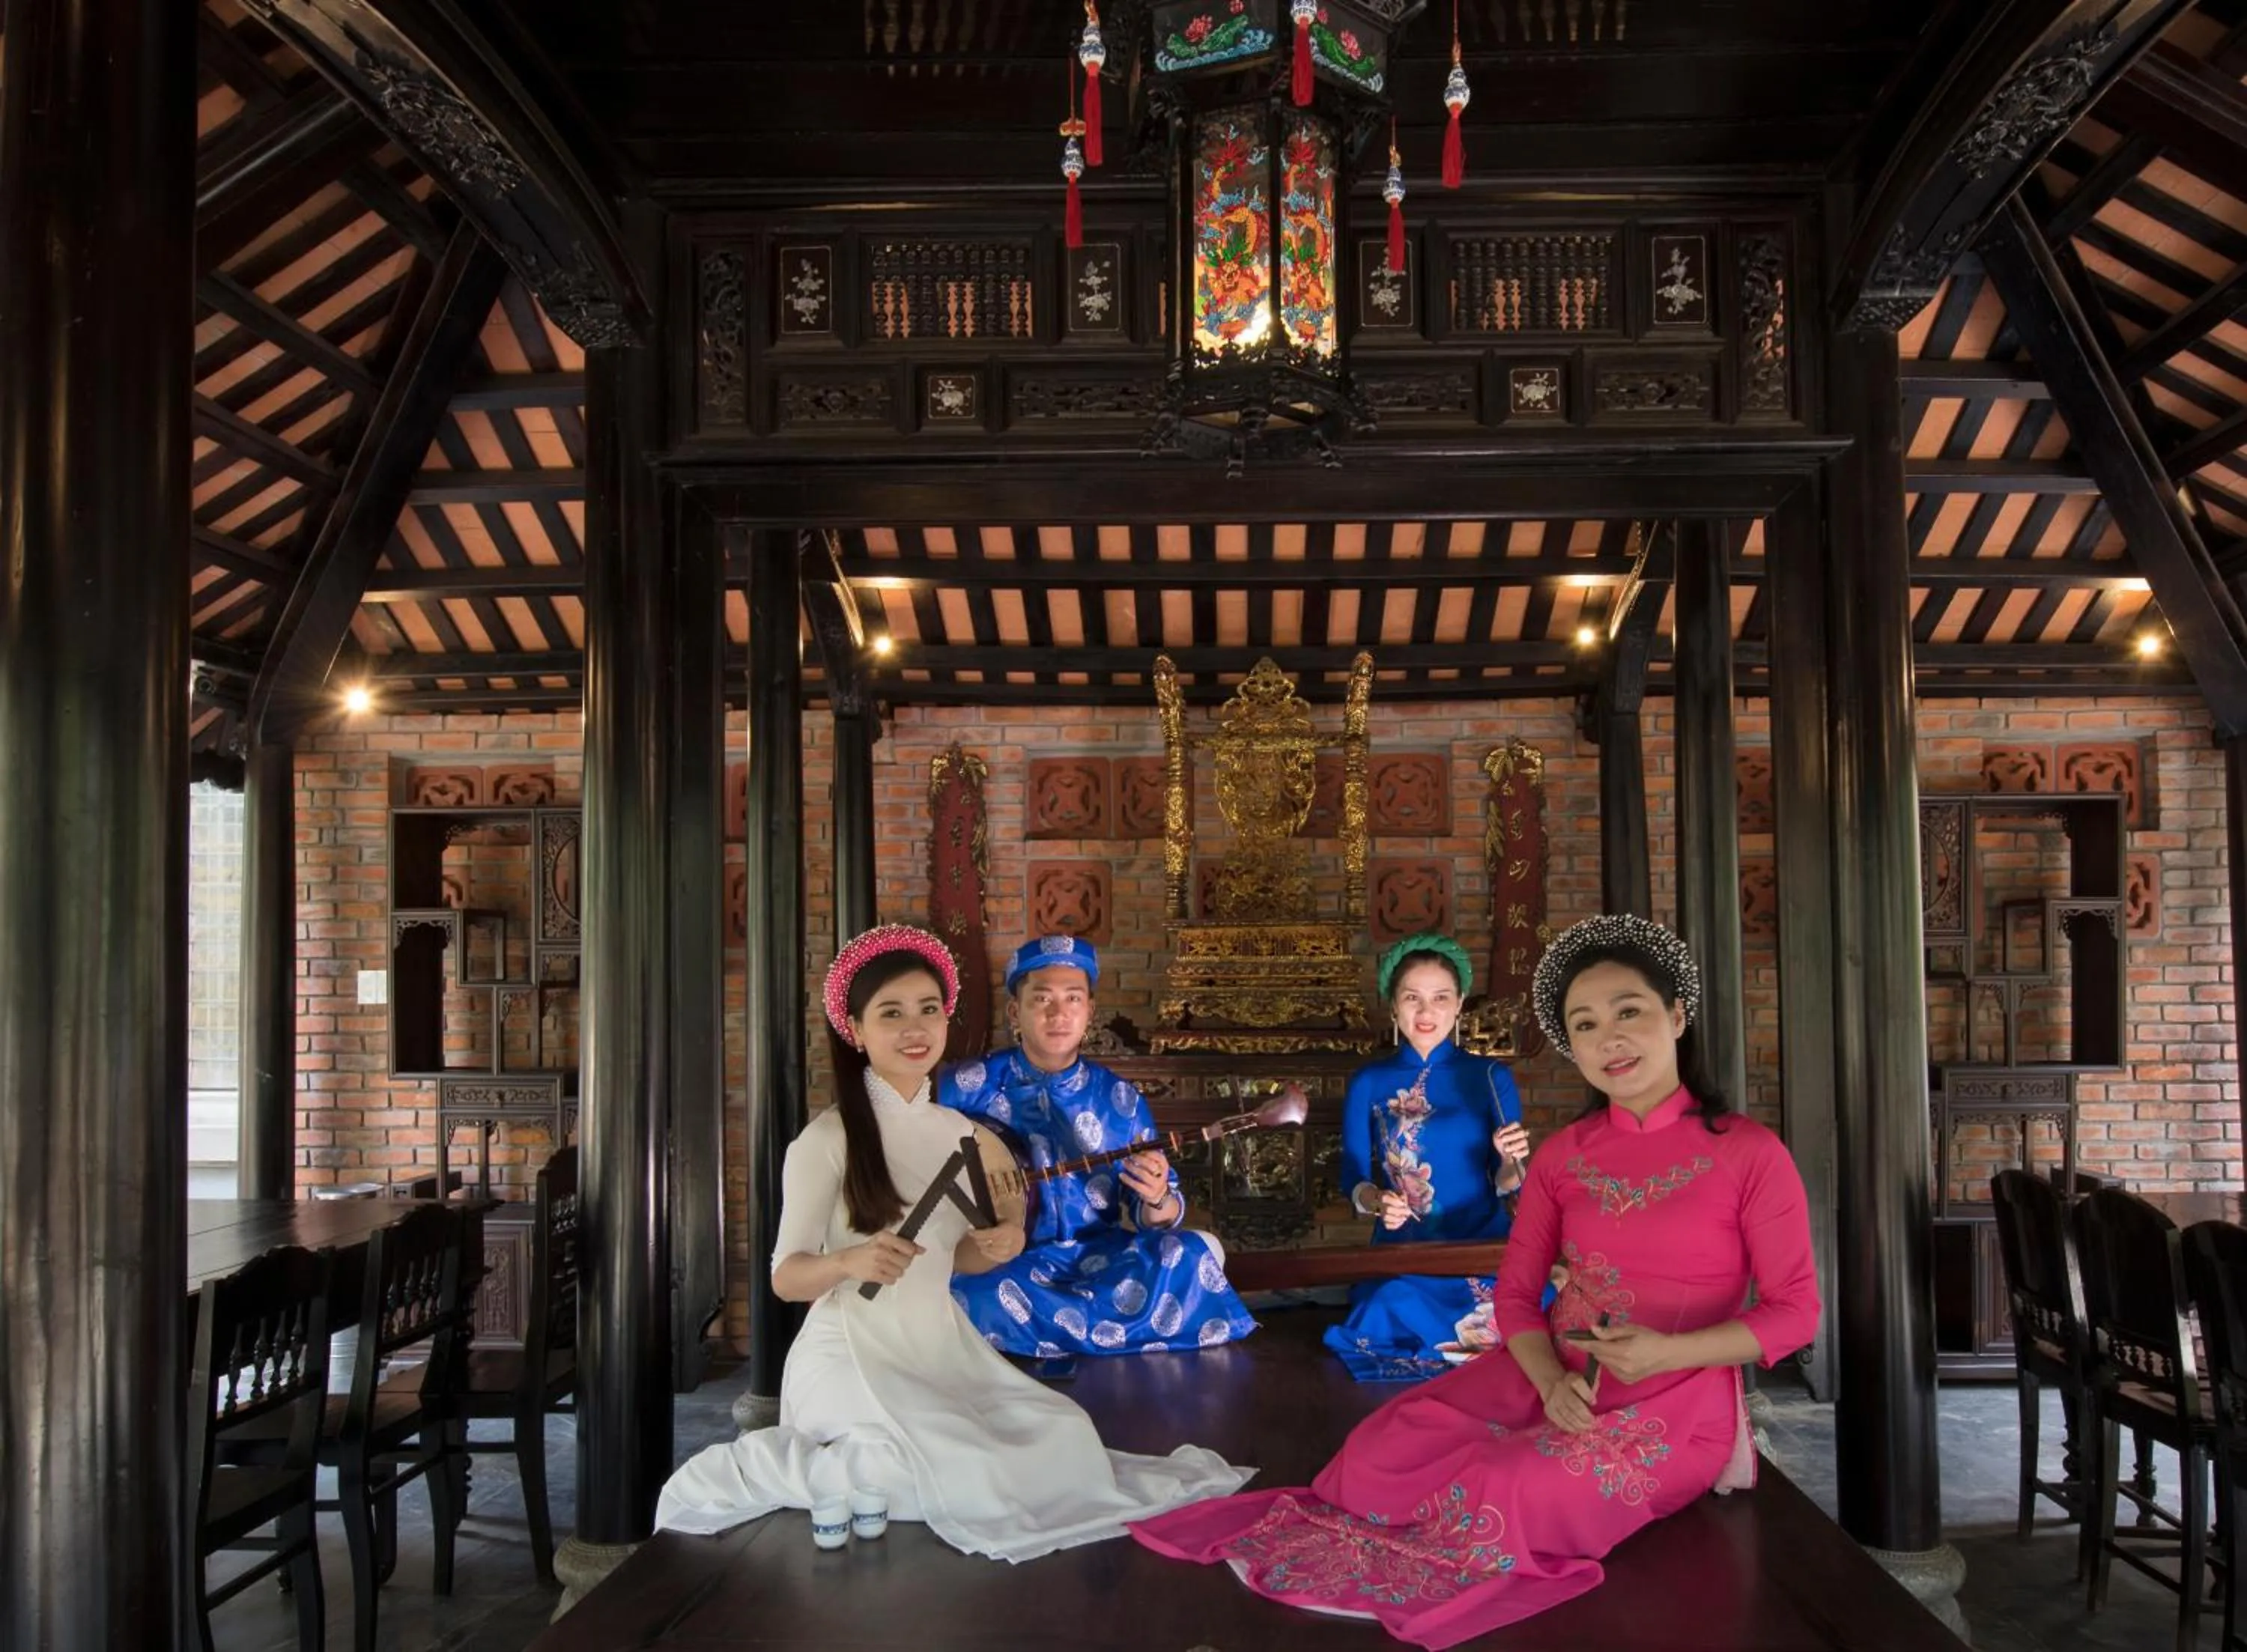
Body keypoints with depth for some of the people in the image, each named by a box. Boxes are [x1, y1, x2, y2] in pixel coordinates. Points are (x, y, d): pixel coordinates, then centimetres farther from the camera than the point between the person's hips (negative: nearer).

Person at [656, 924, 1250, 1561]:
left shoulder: (957, 1132, 7)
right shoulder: (825, 1140, -11)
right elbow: (786, 1277, -10)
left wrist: (994, 1248, -7)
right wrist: (850, 1261, -31)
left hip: (943, 1344, 7)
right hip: (854, 1353, -7)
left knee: (1066, 1439, -14)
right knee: (963, 1476, -28)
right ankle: (764, 1466, -8)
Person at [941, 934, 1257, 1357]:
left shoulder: (1121, 1100, 5)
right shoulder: (967, 1087, 0)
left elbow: (1159, 1218, 7)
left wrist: (1157, 1199, -18)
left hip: (1096, 1255, 2)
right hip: (997, 1257, -2)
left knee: (1188, 1255, -24)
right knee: (975, 1293, -37)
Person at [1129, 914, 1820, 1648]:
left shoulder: (1749, 1152, -8)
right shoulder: (1560, 1155, 6)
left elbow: (1793, 1311, -6)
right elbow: (1516, 1291, 6)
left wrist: (1667, 1353, -21)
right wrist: (1551, 1380, -15)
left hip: (1673, 1402, -4)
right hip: (1553, 1380, 4)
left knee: (1506, 1497, -28)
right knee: (1380, 1454, -20)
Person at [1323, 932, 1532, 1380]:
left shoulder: (1491, 1077, 3)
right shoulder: (1367, 1084, 5)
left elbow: (1505, 1186, 4)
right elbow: (1355, 1179, 7)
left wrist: (1510, 1161, -18)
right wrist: (1378, 1202, -15)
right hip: (1402, 1252, 1)